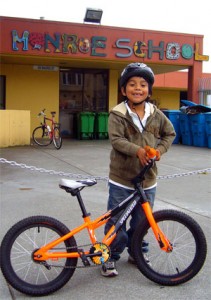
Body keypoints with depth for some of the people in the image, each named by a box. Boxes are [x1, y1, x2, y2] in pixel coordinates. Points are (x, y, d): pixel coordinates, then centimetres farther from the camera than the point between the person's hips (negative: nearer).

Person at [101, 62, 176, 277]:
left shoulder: (156, 115, 3)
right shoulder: (117, 114, -9)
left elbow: (170, 133, 16)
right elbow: (116, 140, -20)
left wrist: (160, 148, -2)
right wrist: (137, 150, -34)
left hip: (147, 179, 4)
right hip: (121, 180, -3)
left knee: (142, 221, 15)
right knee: (116, 221, 4)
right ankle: (111, 257, 22)